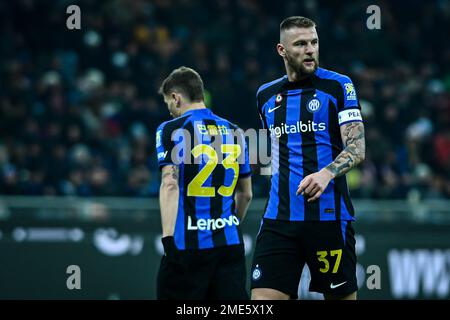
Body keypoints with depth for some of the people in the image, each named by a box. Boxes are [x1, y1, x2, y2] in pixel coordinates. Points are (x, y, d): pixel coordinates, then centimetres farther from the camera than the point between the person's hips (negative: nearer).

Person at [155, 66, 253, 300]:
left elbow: (170, 185, -13)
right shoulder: (233, 132, 15)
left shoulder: (171, 130, -2)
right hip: (231, 243, 4)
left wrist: (168, 239, -18)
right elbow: (246, 194, 21)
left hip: (187, 244, -4)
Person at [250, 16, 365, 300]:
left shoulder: (338, 85, 0)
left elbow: (357, 148, -8)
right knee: (263, 297, -10)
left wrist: (327, 173, -26)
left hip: (329, 216, -3)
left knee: (342, 295, 1)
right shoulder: (266, 95, 14)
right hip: (279, 220, 3)